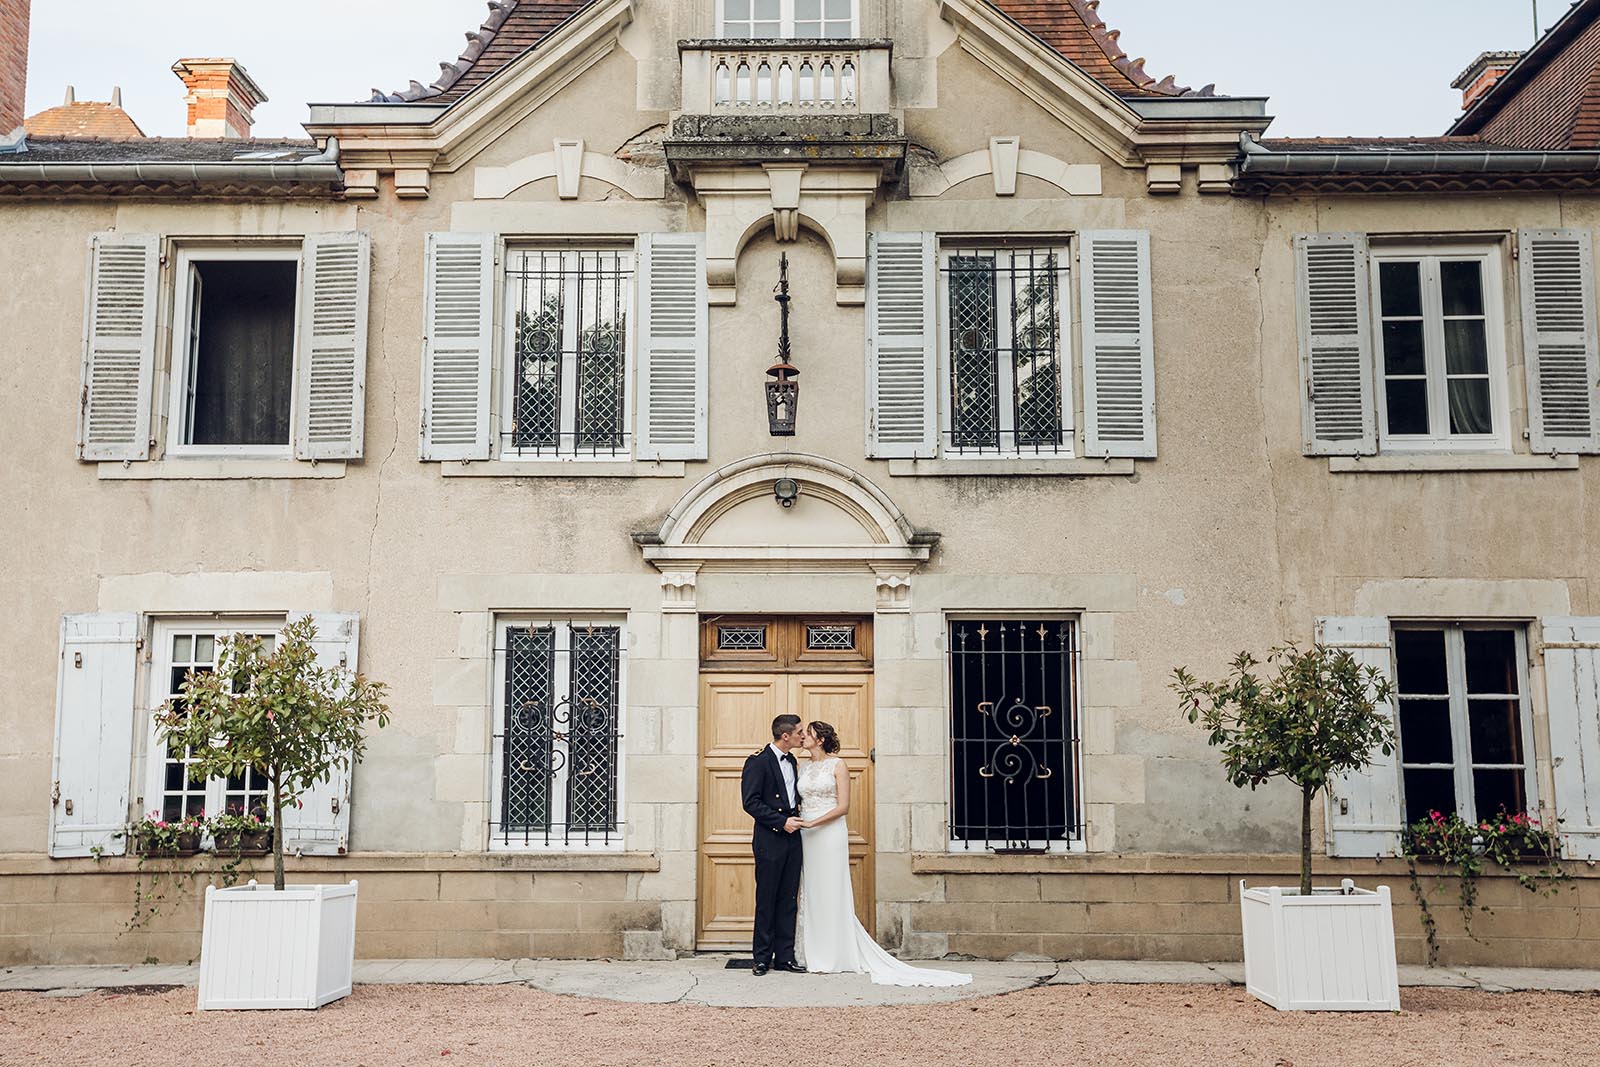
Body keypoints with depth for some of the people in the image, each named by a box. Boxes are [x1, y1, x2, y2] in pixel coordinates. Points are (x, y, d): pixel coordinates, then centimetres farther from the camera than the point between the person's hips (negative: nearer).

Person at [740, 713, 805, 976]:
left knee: (789, 900, 8)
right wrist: (782, 822, -17)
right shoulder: (758, 761, -10)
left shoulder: (791, 761, 15)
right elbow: (751, 803, -15)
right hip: (769, 841, -7)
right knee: (766, 900, 0)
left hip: (792, 838, 7)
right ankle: (762, 958, 8)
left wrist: (797, 818, 8)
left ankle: (785, 956, 13)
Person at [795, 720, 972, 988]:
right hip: (806, 836, 6)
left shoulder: (837, 765, -4)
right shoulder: (804, 768, 14)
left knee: (832, 893, -3)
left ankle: (836, 957, 3)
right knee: (810, 894, 6)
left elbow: (843, 807, -10)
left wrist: (813, 823, -16)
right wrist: (795, 821, -2)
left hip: (830, 834, -6)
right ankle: (816, 956, 12)